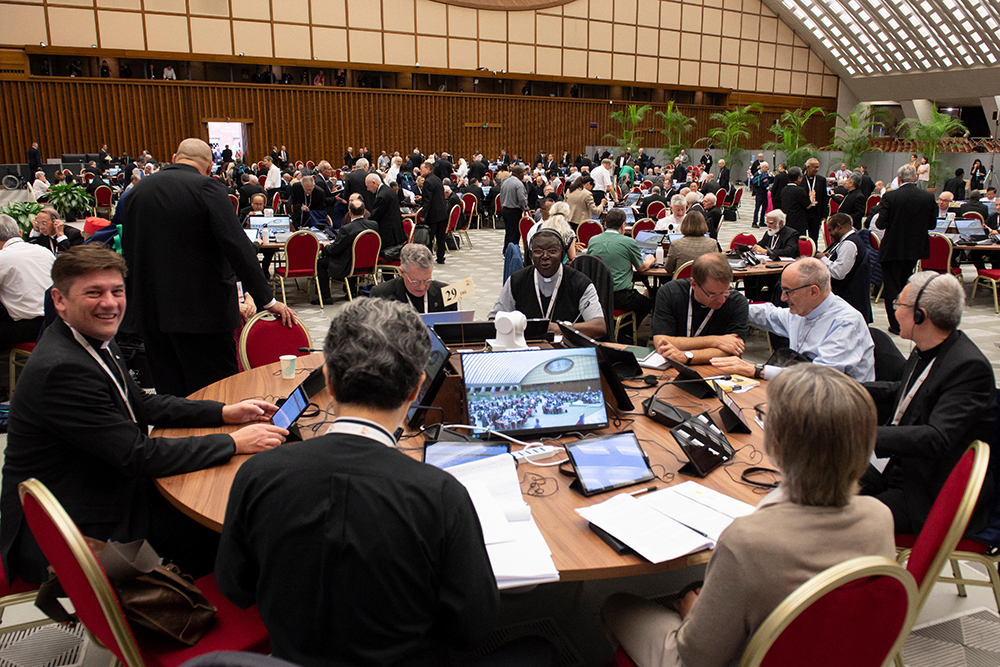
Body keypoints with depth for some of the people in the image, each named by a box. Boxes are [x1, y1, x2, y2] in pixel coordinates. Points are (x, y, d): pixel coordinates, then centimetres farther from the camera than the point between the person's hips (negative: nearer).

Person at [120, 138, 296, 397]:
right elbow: (237, 247, -17)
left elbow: (128, 252, 14)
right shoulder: (207, 187, -10)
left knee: (170, 397, 12)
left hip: (151, 312, 6)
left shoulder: (136, 191, 8)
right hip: (202, 311, -6)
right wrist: (267, 300, -14)